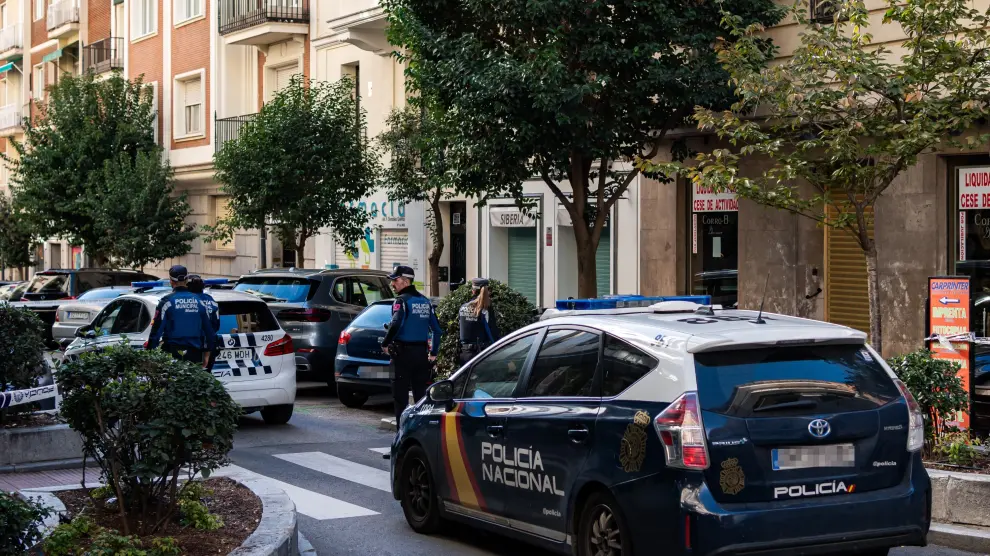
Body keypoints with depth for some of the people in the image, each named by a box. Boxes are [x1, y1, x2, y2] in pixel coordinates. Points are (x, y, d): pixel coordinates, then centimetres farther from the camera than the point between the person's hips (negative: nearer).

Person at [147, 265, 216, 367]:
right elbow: (209, 330, 10)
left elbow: (157, 329, -9)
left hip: (172, 354, -3)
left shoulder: (167, 302, -6)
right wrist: (207, 354, 18)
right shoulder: (199, 301, 7)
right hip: (194, 355, 3)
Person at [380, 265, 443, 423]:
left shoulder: (402, 300, -10)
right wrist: (434, 352, 18)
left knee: (400, 395, -1)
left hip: (403, 352, -7)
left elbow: (396, 324, -26)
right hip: (422, 353, 7)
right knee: (421, 394, 11)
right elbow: (437, 329, 14)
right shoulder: (425, 301, 12)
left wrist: (385, 343, -12)